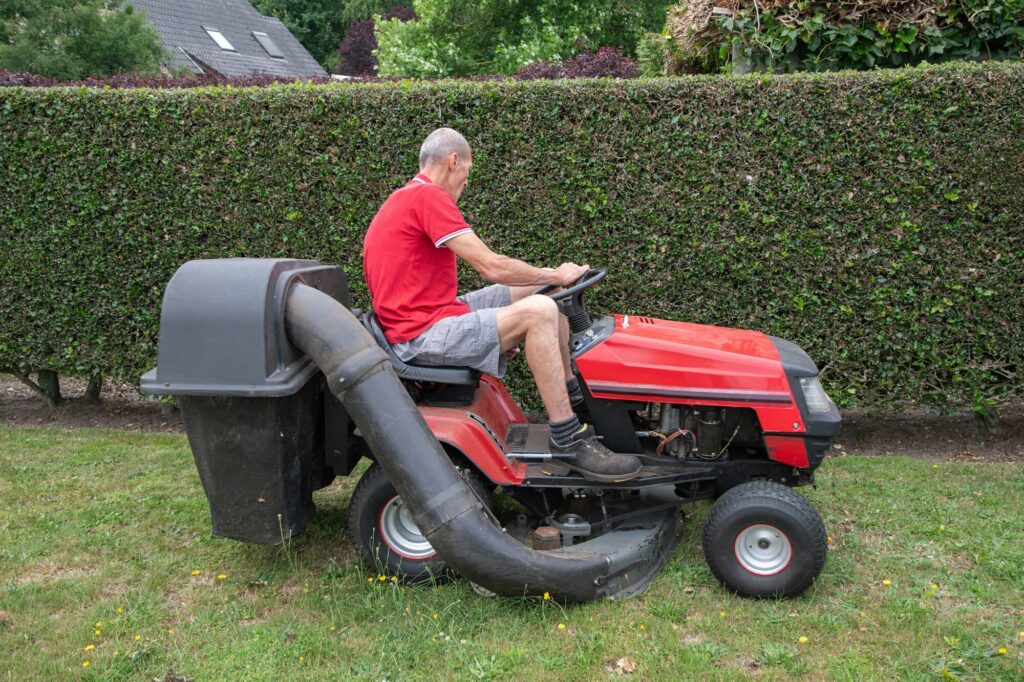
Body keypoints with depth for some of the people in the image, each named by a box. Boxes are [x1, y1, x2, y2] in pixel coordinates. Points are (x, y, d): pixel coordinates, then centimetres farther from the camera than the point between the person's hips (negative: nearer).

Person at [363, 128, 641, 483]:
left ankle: (572, 396, 17)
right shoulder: (427, 196, -14)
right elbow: (493, 267, -19)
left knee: (543, 293, 10)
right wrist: (555, 275, -3)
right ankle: (567, 443, -19)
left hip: (431, 315, 11)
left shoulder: (406, 199, 19)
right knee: (538, 313, -25)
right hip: (422, 335, -11)